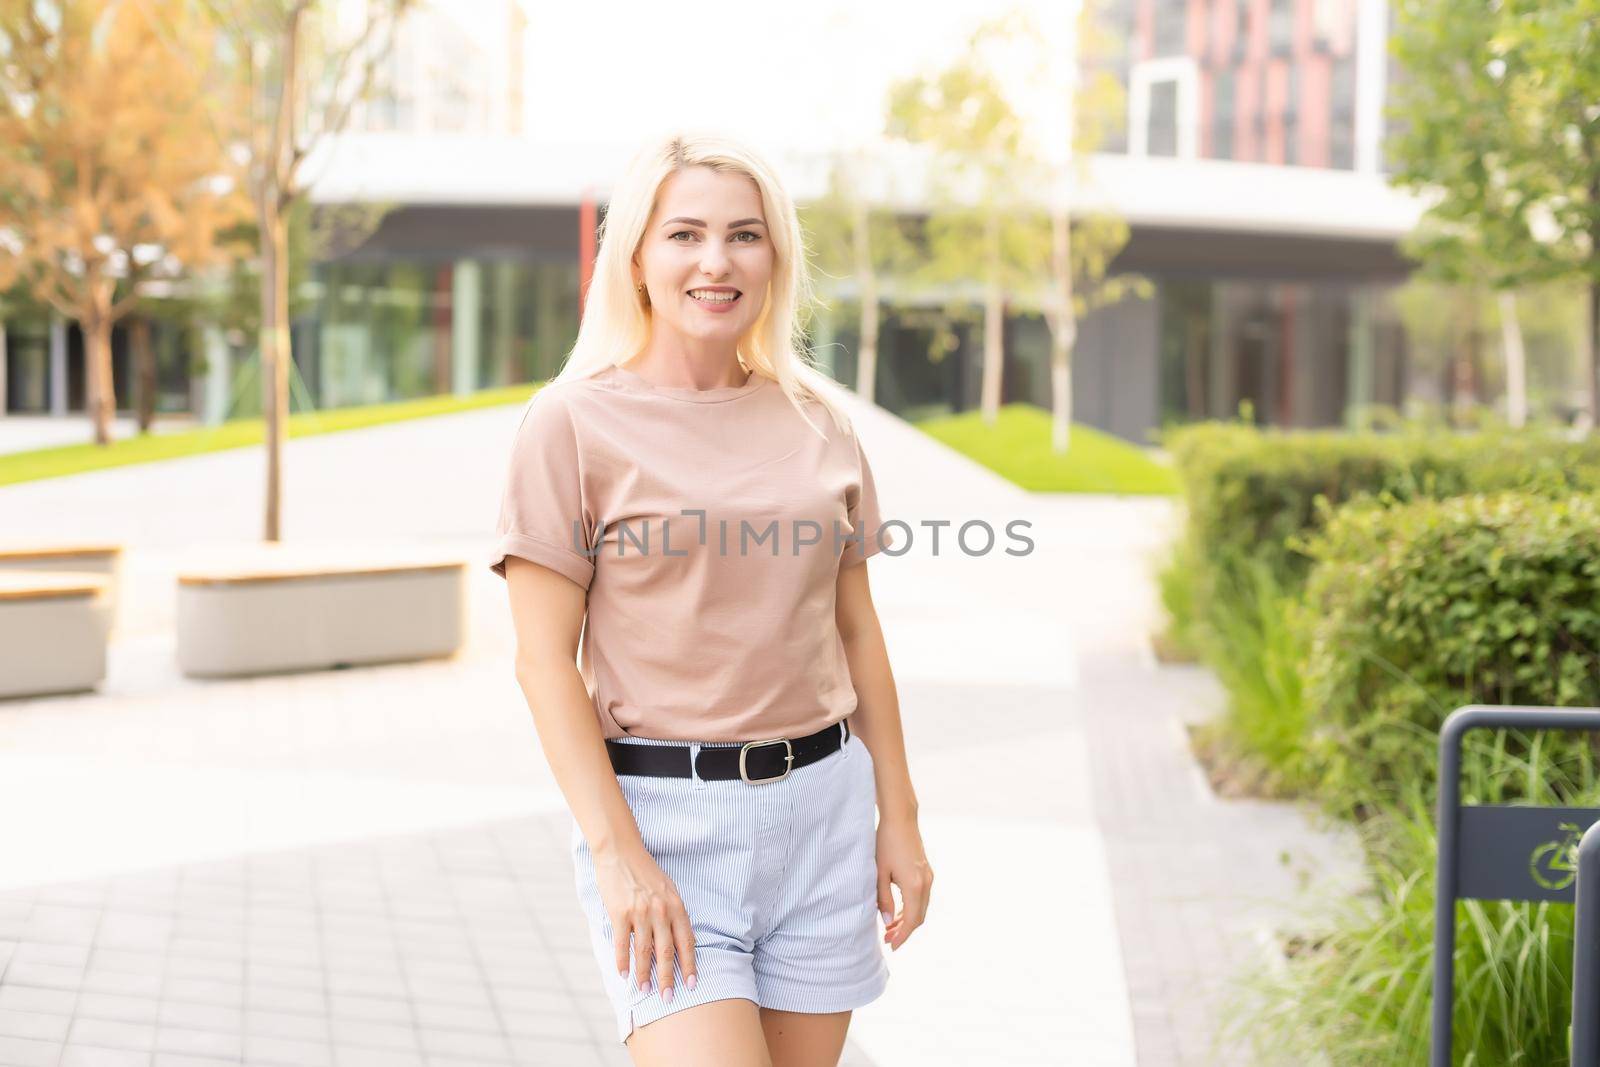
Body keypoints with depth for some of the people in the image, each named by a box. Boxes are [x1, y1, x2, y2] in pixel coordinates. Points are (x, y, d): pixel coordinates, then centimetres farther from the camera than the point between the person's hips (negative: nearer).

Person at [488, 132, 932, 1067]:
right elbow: (546, 660, -7)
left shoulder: (818, 422, 9)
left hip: (821, 806, 5)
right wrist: (616, 852, -14)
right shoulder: (574, 423, -4)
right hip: (664, 816, -4)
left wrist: (899, 817, 11)